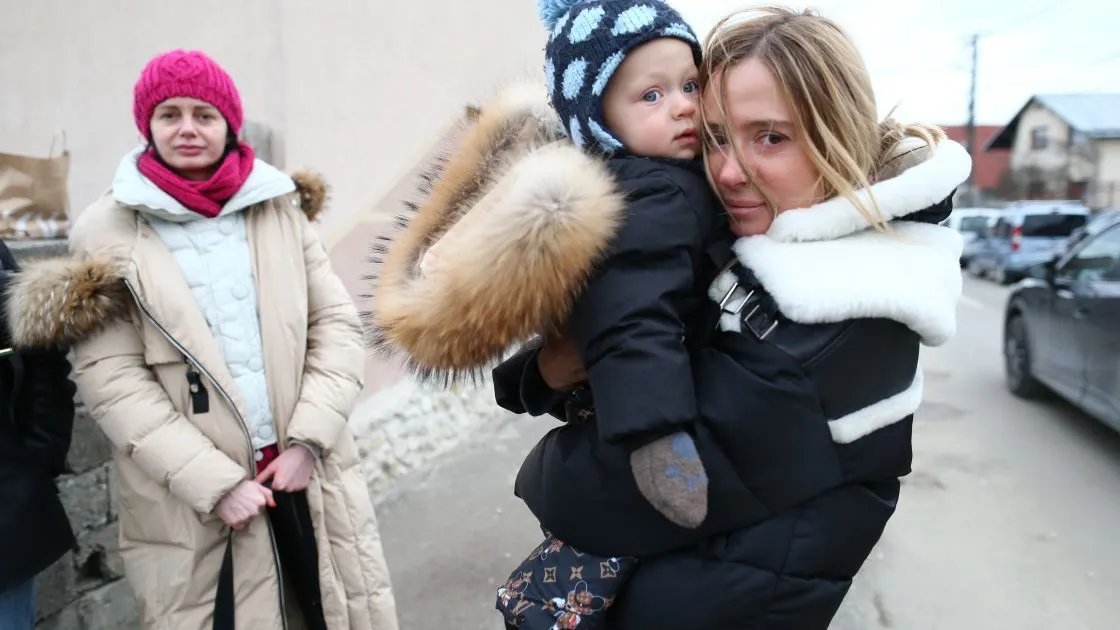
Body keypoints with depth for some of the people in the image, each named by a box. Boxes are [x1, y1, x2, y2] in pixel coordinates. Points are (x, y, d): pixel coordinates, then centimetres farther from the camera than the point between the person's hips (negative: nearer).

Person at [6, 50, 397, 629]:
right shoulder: (107, 233, -1)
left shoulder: (280, 208, 6)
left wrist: (308, 439, -9)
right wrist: (215, 483, -14)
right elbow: (111, 379, -7)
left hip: (310, 478, 2)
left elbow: (336, 322, 2)